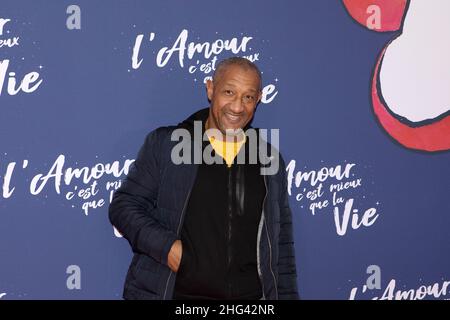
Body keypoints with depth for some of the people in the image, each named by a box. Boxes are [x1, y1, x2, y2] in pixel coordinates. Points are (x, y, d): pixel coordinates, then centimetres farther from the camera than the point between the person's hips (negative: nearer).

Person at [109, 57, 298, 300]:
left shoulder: (270, 160, 8)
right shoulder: (164, 143, 0)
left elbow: (281, 244, 10)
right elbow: (124, 206, 0)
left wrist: (287, 296, 5)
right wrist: (165, 246, -14)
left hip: (249, 295, 2)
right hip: (175, 292, -2)